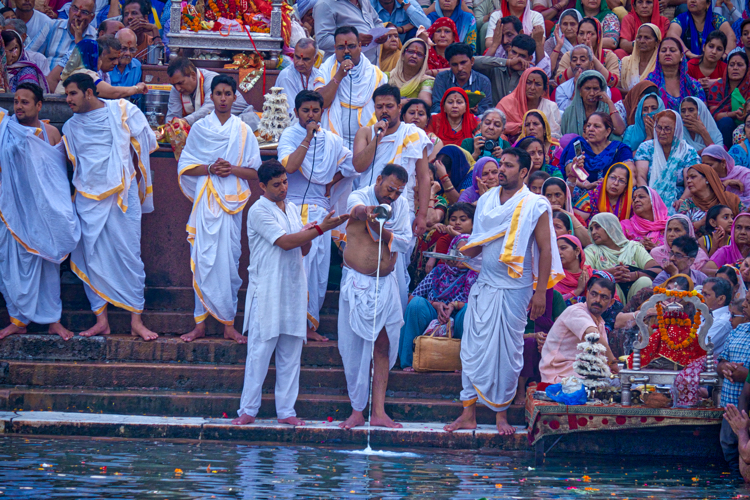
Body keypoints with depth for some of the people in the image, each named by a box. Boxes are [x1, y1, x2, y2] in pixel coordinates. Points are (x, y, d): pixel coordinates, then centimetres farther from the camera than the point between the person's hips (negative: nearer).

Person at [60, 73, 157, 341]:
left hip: (122, 194, -4)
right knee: (91, 258, 1)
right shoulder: (71, 127, 12)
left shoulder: (123, 112, 0)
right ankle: (101, 319, 7)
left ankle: (136, 320, -2)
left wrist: (123, 166, 8)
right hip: (89, 197, 4)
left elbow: (147, 143, 6)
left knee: (128, 255, -5)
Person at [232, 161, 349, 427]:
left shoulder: (293, 209, 15)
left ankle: (286, 410, 9)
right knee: (259, 351, -6)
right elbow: (284, 242, -17)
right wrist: (320, 229, -19)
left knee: (291, 354, 5)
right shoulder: (259, 211, -7)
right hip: (267, 292, -6)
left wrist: (308, 236, -4)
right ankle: (248, 410, -1)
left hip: (293, 290, 6)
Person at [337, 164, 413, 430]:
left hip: (386, 283, 3)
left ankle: (378, 412, 2)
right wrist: (367, 211, -57)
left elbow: (405, 241, -4)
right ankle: (357, 411, 5)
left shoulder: (401, 205, 4)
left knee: (383, 346, 0)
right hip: (356, 283, -3)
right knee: (354, 346, -1)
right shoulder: (359, 197, -8)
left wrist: (381, 230, -23)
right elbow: (357, 209, -33)